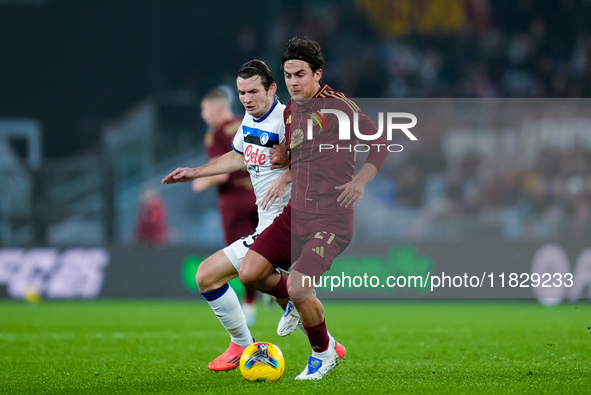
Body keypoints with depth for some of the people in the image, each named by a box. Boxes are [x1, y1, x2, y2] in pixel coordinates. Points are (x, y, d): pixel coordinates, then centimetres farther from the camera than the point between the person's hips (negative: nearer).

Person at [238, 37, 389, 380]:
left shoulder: (337, 105, -9)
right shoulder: (290, 111, 13)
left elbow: (381, 142, -6)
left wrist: (360, 180, -17)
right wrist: (283, 159, 4)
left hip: (331, 218, -7)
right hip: (296, 213, 7)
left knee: (298, 289, -18)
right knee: (250, 273, -6)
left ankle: (324, 354, 9)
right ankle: (301, 302, 23)